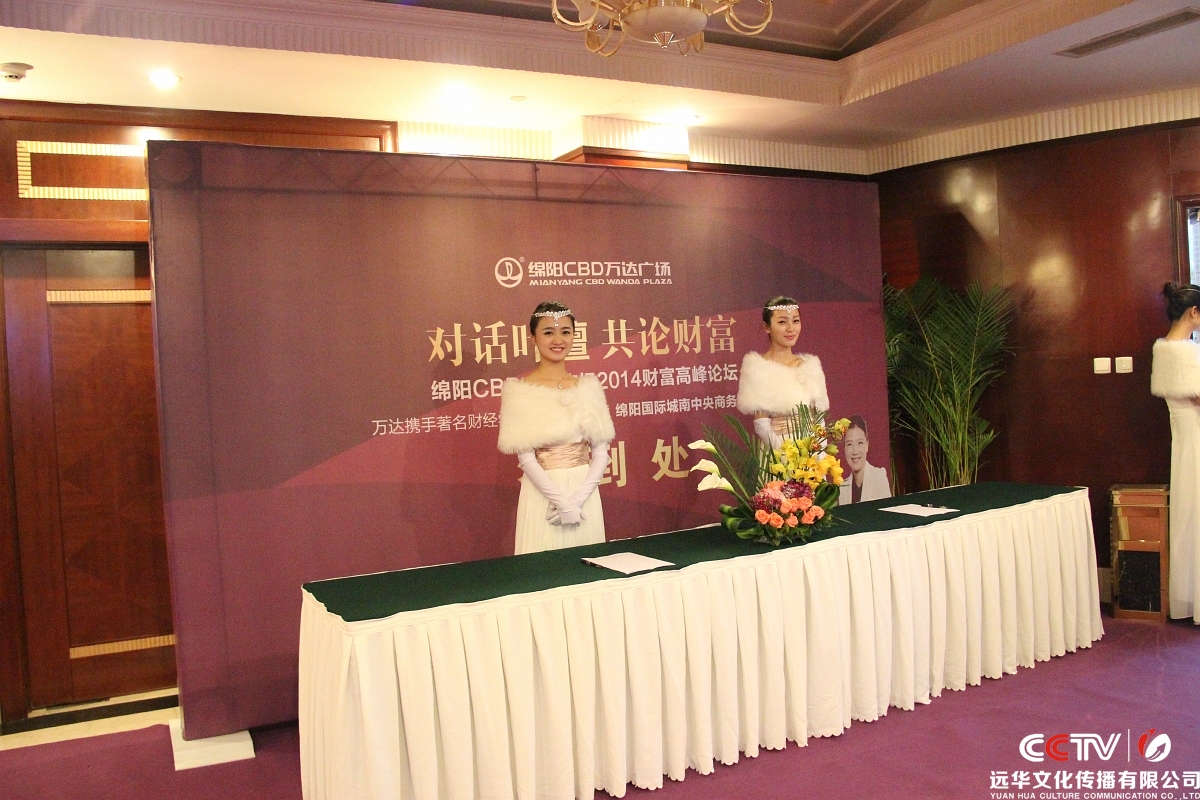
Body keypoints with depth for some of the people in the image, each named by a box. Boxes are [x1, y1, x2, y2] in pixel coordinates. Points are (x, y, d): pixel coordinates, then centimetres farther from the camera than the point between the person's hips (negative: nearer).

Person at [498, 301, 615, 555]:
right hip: (543, 493, -3)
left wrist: (578, 498, -10)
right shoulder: (519, 389, -5)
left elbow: (600, 452, 2)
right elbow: (525, 457, -10)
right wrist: (561, 501, -15)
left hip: (585, 493, 4)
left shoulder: (588, 385, 5)